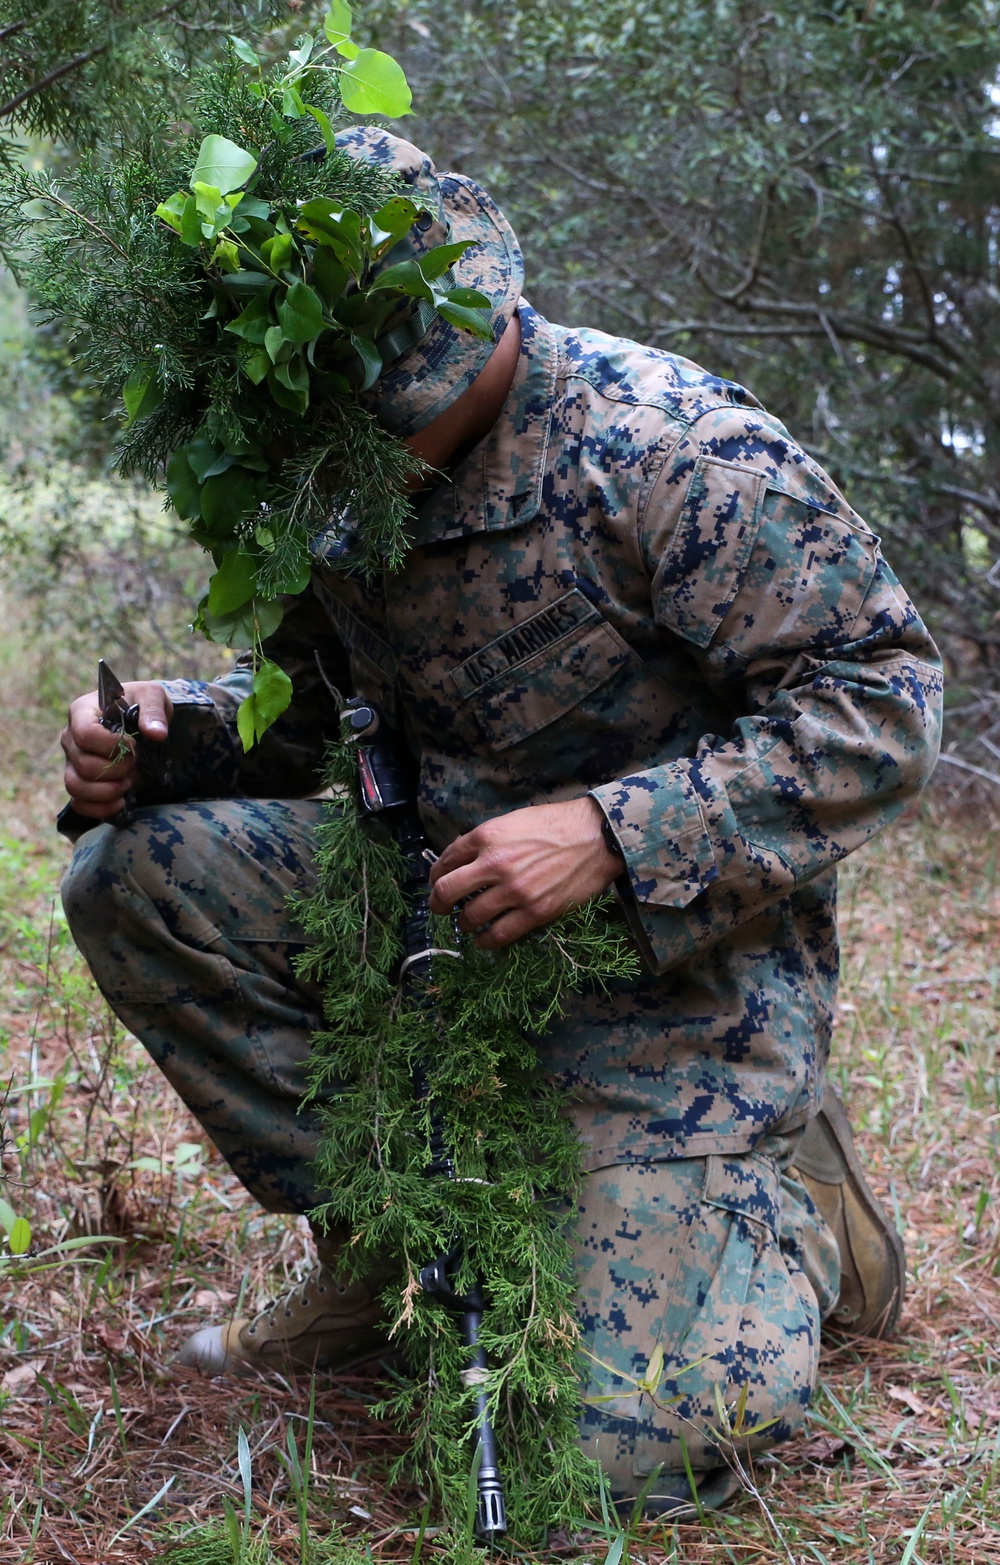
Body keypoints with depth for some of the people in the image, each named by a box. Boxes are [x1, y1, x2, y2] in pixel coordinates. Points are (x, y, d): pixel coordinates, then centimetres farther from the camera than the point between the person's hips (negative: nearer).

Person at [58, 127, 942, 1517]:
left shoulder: (671, 447, -22)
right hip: (449, 895, 7)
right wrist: (170, 729, -11)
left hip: (684, 943, -6)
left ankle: (788, 1204, 18)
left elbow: (882, 701, -21)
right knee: (137, 871, -9)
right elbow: (311, 708, 13)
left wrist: (614, 834, -31)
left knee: (626, 1441, -16)